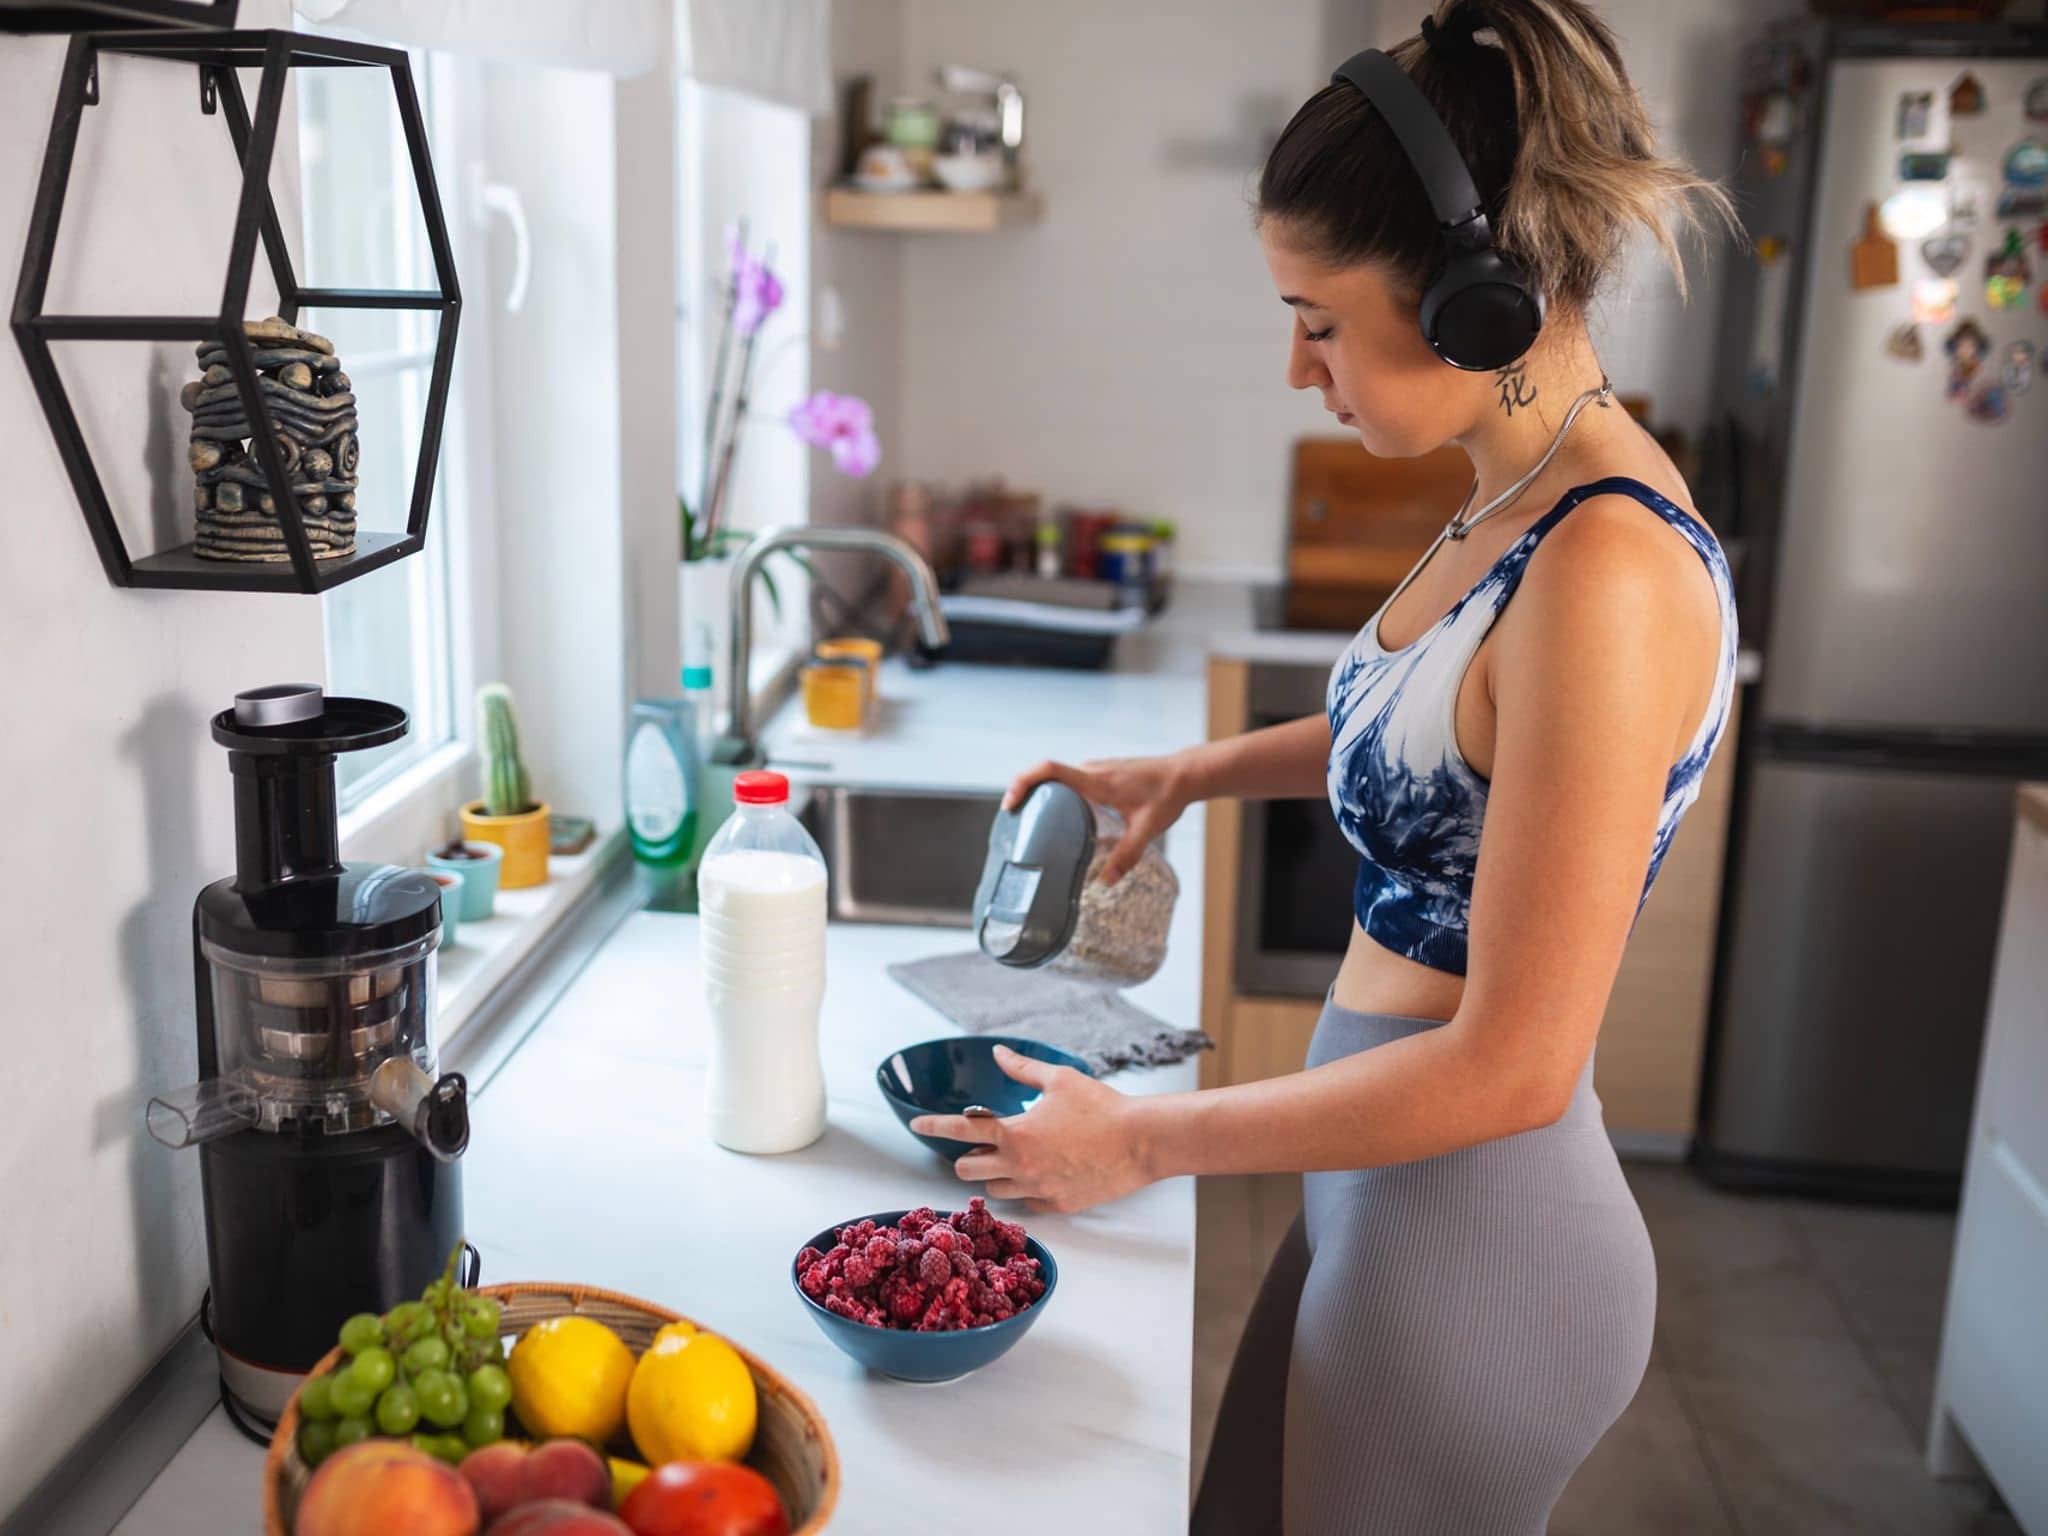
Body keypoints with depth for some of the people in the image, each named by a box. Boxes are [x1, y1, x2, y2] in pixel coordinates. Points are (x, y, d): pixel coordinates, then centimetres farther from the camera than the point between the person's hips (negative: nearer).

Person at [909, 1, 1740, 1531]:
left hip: (1473, 1238, -8)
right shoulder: (1521, 501, 0)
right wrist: (1199, 770, 12)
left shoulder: (1606, 570, -27)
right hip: (1390, 1197, 8)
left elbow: (1511, 1064, -26)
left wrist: (1142, 1142, -18)